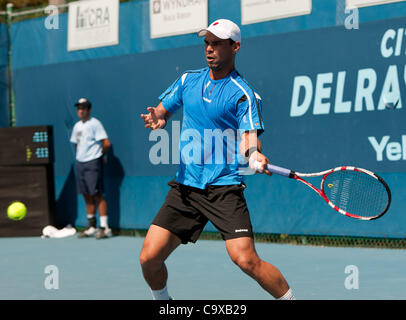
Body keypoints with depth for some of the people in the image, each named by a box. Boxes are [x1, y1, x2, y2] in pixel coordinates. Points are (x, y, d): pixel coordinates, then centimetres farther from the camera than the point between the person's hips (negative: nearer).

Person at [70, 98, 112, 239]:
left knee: (97, 195, -10)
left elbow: (107, 143, -13)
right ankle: (92, 227, 13)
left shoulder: (95, 124, -8)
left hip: (93, 163, -7)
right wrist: (79, 156, 13)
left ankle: (104, 228, -9)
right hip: (80, 163, 7)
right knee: (87, 195, 8)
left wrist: (100, 154, 1)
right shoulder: (77, 126, 15)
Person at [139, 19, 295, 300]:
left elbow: (248, 138, -12)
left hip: (224, 188, -5)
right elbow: (163, 109, 22)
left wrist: (254, 155, -36)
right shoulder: (188, 80, 12)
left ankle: (290, 298, 0)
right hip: (185, 186, 5)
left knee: (245, 259, -20)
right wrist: (158, 118, -3)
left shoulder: (244, 95, -5)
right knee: (149, 257, -1)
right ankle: (162, 300, 27)